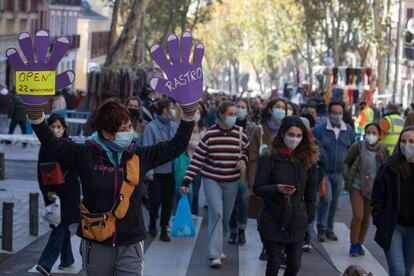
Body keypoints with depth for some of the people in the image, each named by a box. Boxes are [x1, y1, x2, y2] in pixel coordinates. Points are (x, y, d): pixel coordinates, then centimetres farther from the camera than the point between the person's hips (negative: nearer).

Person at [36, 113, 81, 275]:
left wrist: (58, 193, -15)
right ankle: (67, 259, 26)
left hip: (68, 193, -4)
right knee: (62, 226, 13)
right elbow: (40, 172, 4)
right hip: (51, 193, 4)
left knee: (59, 226, -9)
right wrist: (47, 192, -8)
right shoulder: (45, 147, 2)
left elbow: (73, 173, -11)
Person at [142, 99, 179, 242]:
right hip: (156, 171, -4)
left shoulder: (175, 126, 2)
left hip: (170, 170, 4)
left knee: (169, 201, 5)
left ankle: (164, 229, 18)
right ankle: (152, 224, 30)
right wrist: (149, 171, -15)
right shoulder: (151, 127, -11)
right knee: (155, 200, 4)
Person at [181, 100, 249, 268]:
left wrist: (243, 160, -3)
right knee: (216, 213, -18)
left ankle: (217, 248, 30)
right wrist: (186, 181, -12)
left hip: (231, 181, 3)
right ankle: (215, 255, -18)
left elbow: (246, 148, 18)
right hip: (211, 180, -3)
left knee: (226, 216, 10)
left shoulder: (239, 133, -3)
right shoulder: (209, 134, -11)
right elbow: (197, 159, -8)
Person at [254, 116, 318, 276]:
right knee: (274, 263, 0)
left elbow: (310, 192, 9)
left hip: (297, 222, 3)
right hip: (273, 220, -3)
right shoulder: (269, 159, -6)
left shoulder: (308, 160, 3)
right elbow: (258, 188, -6)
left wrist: (309, 217, 6)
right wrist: (277, 189, -24)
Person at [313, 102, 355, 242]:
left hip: (340, 173, 4)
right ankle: (321, 229, 1)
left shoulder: (349, 130, 5)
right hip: (324, 171, -4)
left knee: (334, 202, 11)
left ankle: (329, 228, 25)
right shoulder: (319, 130, -6)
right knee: (326, 199, -14)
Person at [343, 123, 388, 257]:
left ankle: (360, 243, 26)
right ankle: (354, 244, 6)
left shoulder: (383, 151, -3)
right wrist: (347, 177, -8)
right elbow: (346, 163, 3)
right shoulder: (357, 147, -9)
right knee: (358, 215, -10)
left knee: (367, 217, 9)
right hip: (357, 186, -2)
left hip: (374, 188, 2)